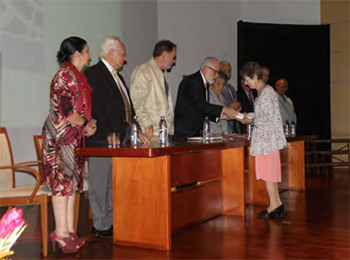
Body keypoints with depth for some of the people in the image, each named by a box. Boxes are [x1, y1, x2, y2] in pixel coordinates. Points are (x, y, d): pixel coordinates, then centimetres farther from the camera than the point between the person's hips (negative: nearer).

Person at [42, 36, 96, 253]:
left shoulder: (78, 76, 17)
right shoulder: (65, 75, -13)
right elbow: (66, 110, -20)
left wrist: (91, 123, 5)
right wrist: (86, 125, -8)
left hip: (74, 137, 10)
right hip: (61, 136, -10)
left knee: (73, 182, 8)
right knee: (63, 181, -8)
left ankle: (69, 231, 13)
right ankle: (61, 232, -3)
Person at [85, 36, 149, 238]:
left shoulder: (118, 77, 21)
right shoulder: (94, 73, -8)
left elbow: (128, 107, 22)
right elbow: (95, 108, -16)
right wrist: (108, 135, -20)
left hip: (121, 138, 9)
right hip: (102, 140, -9)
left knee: (114, 183, 12)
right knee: (101, 183, -2)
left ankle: (111, 222, 20)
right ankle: (101, 226, 5)